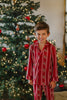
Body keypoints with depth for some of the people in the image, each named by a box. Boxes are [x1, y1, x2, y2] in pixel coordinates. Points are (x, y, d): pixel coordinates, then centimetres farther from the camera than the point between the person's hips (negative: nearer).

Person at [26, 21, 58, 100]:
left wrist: (54, 79, -4)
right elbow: (30, 63, 2)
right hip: (36, 78, 2)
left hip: (48, 78, -1)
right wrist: (29, 77, 6)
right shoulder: (32, 47, -6)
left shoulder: (51, 48, -12)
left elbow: (54, 64, -6)